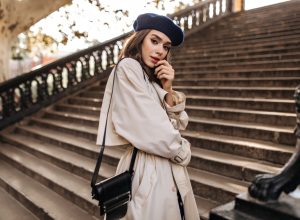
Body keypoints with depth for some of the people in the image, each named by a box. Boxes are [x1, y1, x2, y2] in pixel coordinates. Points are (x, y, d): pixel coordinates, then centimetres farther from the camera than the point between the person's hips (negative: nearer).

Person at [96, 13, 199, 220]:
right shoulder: (128, 69, -11)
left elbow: (178, 125, 9)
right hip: (148, 171, -8)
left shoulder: (153, 79, 14)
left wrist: (168, 89, -4)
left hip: (169, 170, 8)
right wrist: (182, 151, -2)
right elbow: (153, 132, -17)